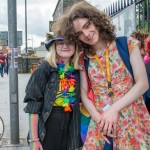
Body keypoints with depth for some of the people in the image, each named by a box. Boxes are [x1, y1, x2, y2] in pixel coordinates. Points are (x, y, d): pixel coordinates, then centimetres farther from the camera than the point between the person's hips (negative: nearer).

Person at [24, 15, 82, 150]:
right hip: (47, 125, -4)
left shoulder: (78, 70, 3)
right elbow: (34, 106, -10)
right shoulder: (45, 69, -9)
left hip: (70, 126, 4)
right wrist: (35, 139, -13)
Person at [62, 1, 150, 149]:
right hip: (100, 123, 2)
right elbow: (83, 93, 4)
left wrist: (114, 108, -14)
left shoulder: (128, 44, -1)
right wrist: (98, 118, -13)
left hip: (132, 120, -2)